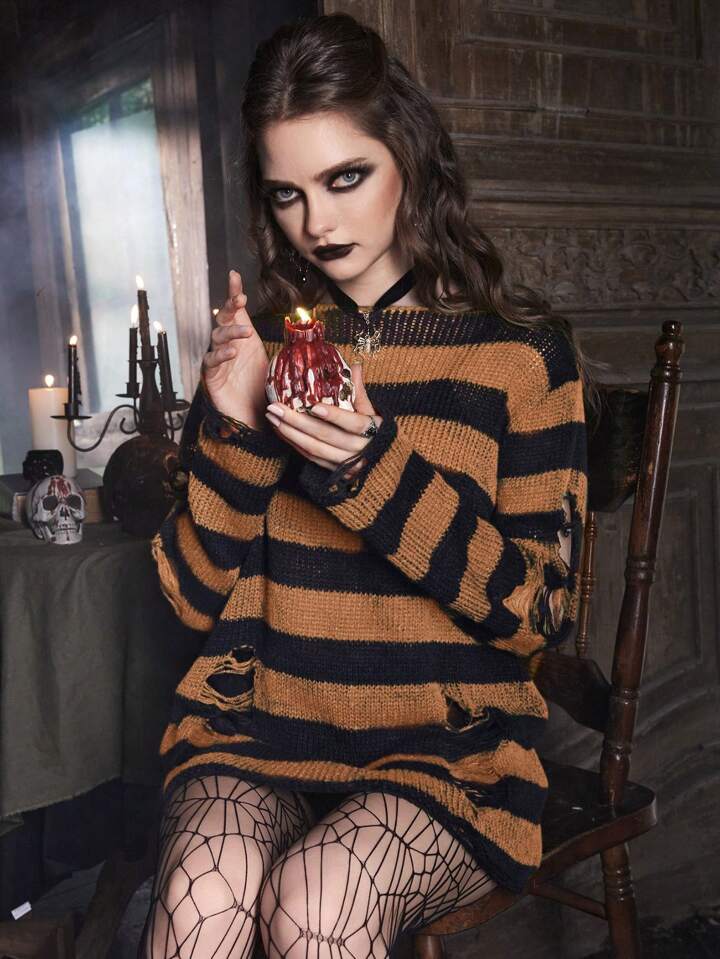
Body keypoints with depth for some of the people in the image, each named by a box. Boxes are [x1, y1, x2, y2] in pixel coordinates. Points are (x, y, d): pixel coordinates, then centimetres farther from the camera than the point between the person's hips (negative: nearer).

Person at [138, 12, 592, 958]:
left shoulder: (522, 351, 0)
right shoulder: (255, 345, 8)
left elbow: (539, 613, -4)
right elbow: (198, 596, 6)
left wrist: (377, 469, -18)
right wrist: (234, 430, -11)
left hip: (448, 748, -1)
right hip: (256, 734, 2)